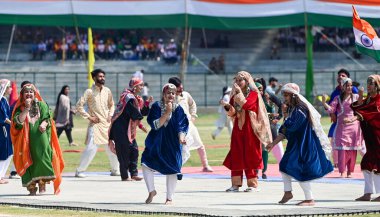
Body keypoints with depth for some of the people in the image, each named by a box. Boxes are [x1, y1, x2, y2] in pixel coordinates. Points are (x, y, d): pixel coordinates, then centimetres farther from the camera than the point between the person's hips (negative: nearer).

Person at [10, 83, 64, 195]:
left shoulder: (41, 105, 12)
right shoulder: (20, 108, 11)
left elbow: (47, 118, 4)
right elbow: (18, 121, -5)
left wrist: (44, 124, -17)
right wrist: (27, 108, -9)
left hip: (40, 137, 0)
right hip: (26, 139, 0)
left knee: (41, 157, -13)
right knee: (28, 159, -6)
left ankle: (42, 182, -6)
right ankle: (31, 186, -4)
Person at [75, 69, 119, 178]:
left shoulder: (107, 91, 9)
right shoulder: (89, 91, -7)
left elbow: (111, 105, 22)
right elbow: (79, 106, -9)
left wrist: (110, 115, 5)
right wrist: (89, 117, -12)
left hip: (107, 123, 5)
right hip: (95, 124, -5)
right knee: (91, 148, -14)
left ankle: (115, 170, 23)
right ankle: (79, 171, -5)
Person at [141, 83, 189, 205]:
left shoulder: (178, 109, -5)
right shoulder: (156, 106, -6)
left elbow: (182, 127, -9)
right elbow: (155, 125, -15)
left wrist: (181, 138, -29)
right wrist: (167, 113, -24)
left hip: (172, 144, 0)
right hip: (156, 143, 0)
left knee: (171, 170, 0)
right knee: (146, 164, -11)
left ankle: (169, 197, 16)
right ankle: (151, 191, 10)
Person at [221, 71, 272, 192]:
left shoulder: (253, 94, -3)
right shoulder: (235, 96, 14)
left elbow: (246, 105, -20)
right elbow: (232, 113, 11)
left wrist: (239, 92, -17)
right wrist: (228, 107, -8)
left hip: (249, 128, -5)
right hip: (238, 128, 5)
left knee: (250, 155, -5)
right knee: (236, 156, 0)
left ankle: (253, 184, -1)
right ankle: (236, 184, 2)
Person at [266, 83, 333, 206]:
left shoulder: (300, 109, -19)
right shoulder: (292, 109, 10)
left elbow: (288, 126, -25)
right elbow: (284, 131, 12)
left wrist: (285, 114, -10)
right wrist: (273, 143, 8)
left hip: (304, 145, -10)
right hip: (295, 144, 10)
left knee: (300, 171, -9)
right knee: (284, 166, 15)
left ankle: (309, 199, -2)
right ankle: (288, 193, 28)